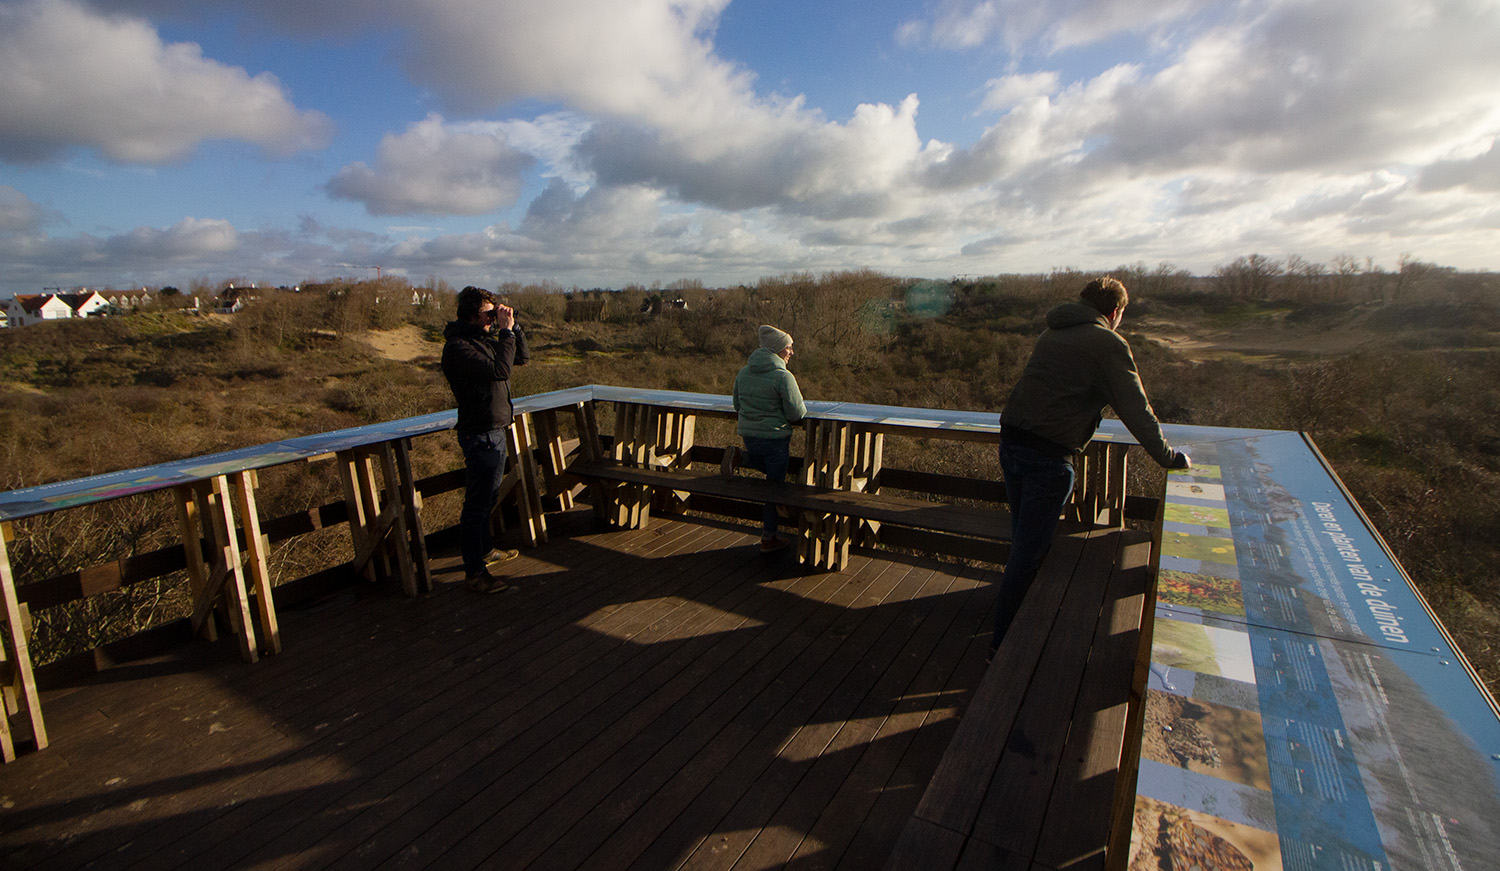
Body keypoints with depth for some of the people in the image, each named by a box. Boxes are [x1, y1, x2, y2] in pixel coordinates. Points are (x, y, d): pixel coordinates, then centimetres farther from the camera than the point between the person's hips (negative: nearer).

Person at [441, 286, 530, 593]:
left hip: (496, 430, 10)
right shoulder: (458, 347, -18)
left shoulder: (486, 338, 11)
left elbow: (522, 357, 16)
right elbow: (499, 370, -29)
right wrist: (507, 331, -21)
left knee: (488, 498, 22)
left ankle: (484, 551, 38)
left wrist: (513, 328, 2)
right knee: (477, 504, -3)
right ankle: (474, 571, 6)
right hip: (479, 434, -10)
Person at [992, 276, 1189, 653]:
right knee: (1029, 550, 1)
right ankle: (1004, 642, 11)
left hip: (1010, 442, 7)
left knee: (1025, 540, 21)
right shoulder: (1109, 344, -4)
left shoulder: (1051, 334, 18)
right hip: (1049, 457, -7)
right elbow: (1135, 408, -2)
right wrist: (1168, 457, 12)